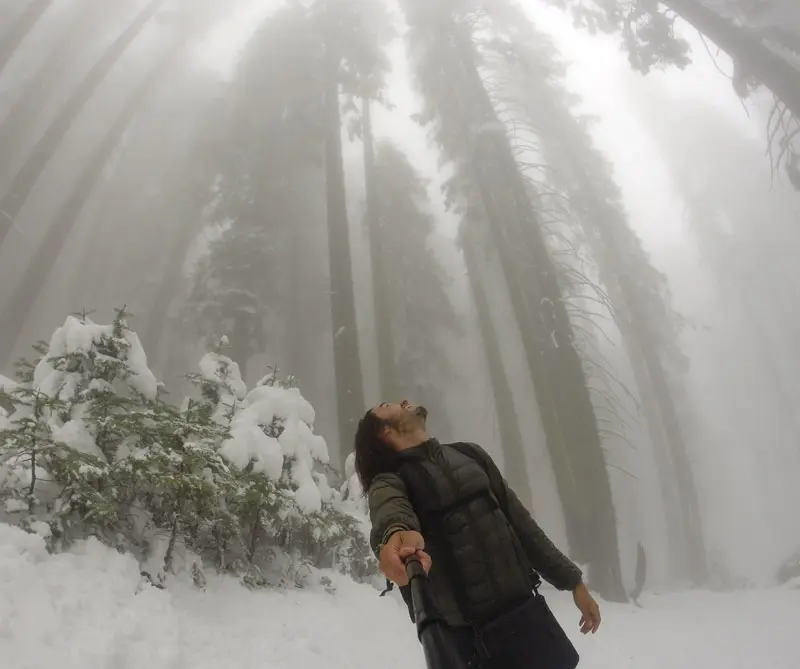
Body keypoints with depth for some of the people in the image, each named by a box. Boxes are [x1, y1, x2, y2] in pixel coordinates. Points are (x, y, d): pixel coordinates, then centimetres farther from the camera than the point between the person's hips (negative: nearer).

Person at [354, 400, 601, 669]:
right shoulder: (389, 481, -4)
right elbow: (390, 512, -28)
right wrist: (396, 533, -52)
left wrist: (572, 579, 16)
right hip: (470, 633, -5)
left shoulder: (469, 454, 14)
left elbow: (520, 521, 17)